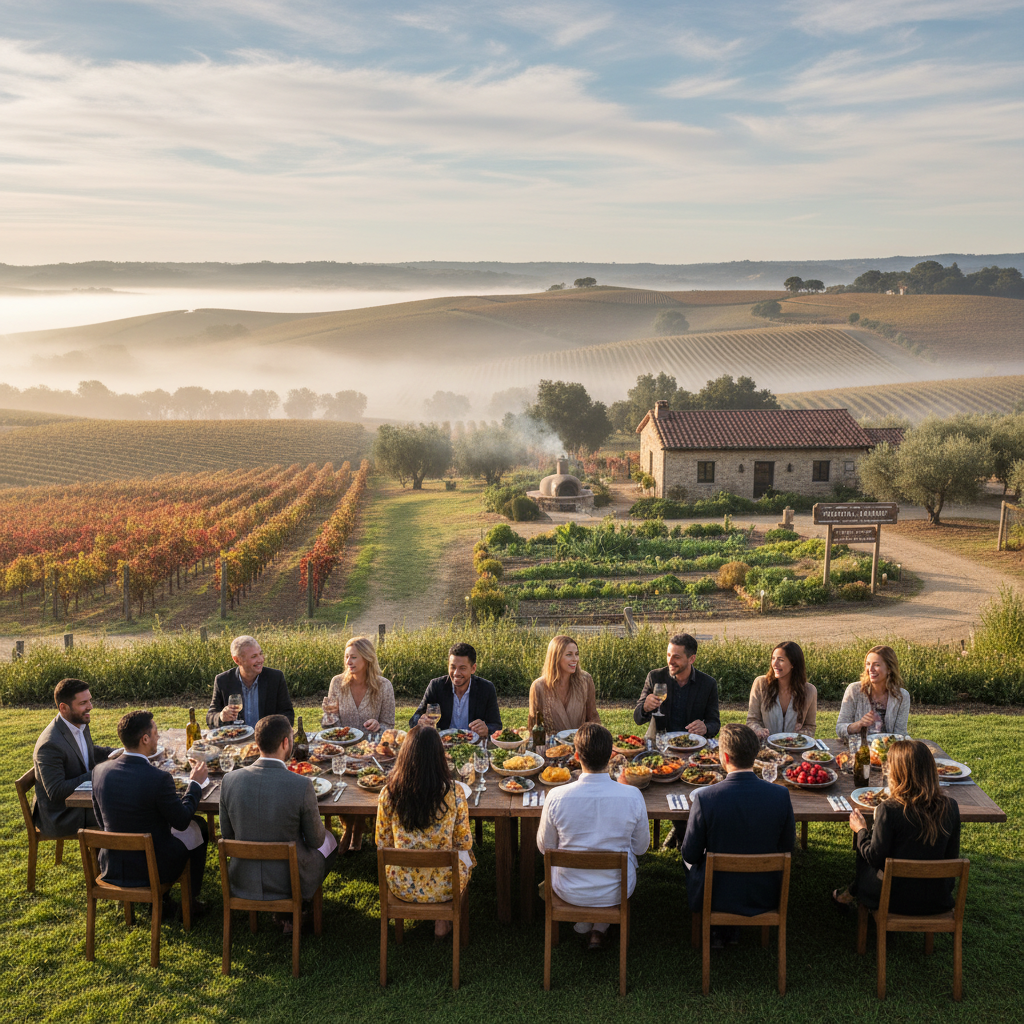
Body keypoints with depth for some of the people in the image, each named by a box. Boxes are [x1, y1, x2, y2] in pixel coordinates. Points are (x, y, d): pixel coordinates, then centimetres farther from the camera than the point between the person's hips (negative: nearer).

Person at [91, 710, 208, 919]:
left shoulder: (100, 771, -10)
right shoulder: (158, 779, -27)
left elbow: (101, 821, 5)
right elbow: (182, 821, -12)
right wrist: (195, 783, 2)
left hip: (111, 868, 5)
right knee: (197, 827, 21)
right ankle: (190, 900, 32)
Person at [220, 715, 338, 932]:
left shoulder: (229, 780, -13)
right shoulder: (302, 787, -24)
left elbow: (227, 835, 0)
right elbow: (315, 840, -10)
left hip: (243, 882, 4)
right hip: (288, 882, -4)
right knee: (329, 841, 26)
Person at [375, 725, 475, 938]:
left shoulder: (388, 794, -15)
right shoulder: (454, 793, -18)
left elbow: (382, 843, -1)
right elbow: (464, 843, -5)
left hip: (402, 888, 2)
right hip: (444, 888, -2)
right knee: (465, 855, 32)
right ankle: (442, 921, 36)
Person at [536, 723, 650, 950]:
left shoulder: (556, 797, -23)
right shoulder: (633, 796, -21)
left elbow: (545, 847, -6)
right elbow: (641, 848, -5)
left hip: (570, 892, 0)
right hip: (616, 892, 0)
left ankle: (583, 920, 34)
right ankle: (600, 929, 32)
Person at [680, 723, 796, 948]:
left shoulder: (704, 798, -25)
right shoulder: (780, 795, -18)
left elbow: (691, 855, -13)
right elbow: (787, 845, -3)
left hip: (716, 897, -2)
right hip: (765, 897, 3)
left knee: (690, 860, 28)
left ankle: (713, 929, 32)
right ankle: (732, 929, 34)